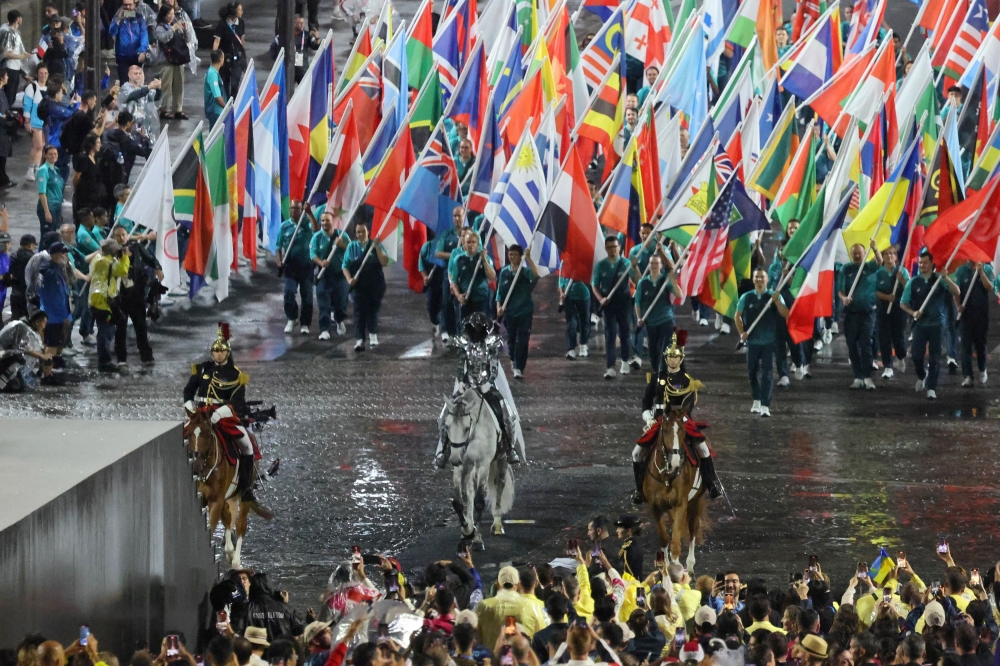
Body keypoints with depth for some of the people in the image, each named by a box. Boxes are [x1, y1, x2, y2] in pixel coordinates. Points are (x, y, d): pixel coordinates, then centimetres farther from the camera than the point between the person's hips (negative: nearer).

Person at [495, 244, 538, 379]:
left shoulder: (525, 271, -5)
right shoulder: (504, 272, 4)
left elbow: (536, 275, -29)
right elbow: (500, 291, 8)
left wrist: (528, 258, -30)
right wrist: (499, 307, -4)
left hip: (524, 311, -3)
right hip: (509, 311, 3)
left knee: (522, 341, -9)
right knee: (511, 339, 15)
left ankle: (519, 368, -11)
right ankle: (514, 361, 39)